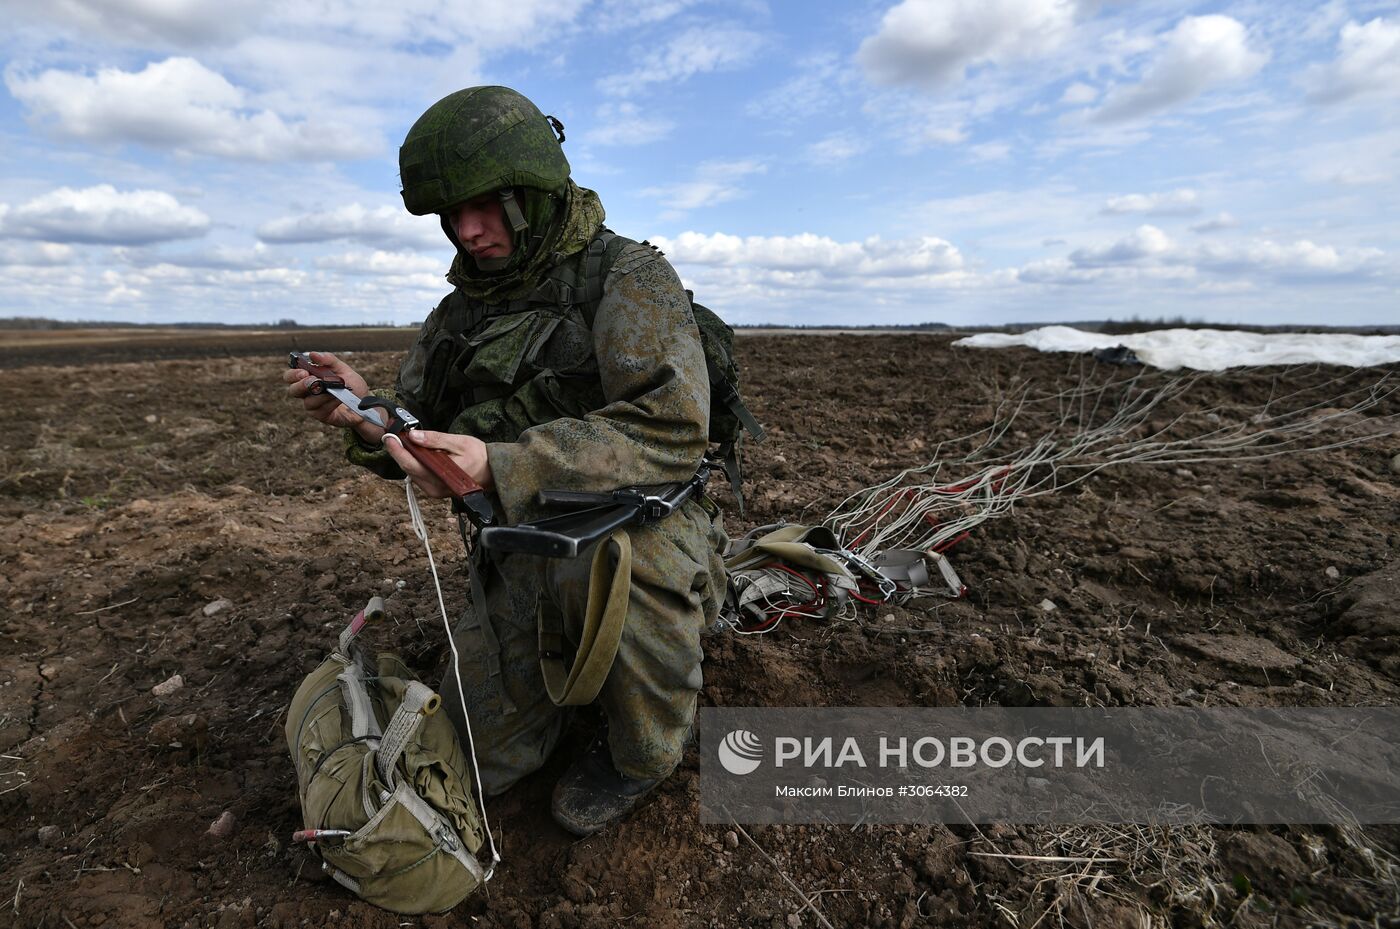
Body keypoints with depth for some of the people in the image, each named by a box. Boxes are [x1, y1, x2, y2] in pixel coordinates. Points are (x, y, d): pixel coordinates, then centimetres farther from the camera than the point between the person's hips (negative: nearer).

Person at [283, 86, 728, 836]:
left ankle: (641, 752, -8)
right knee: (477, 763, 2)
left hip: (641, 536, -5)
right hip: (521, 562, 5)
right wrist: (364, 417, -15)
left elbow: (671, 430, -28)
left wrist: (502, 466, -35)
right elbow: (416, 444, 9)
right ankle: (571, 654, 28)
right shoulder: (464, 308, 6)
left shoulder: (629, 278, -13)